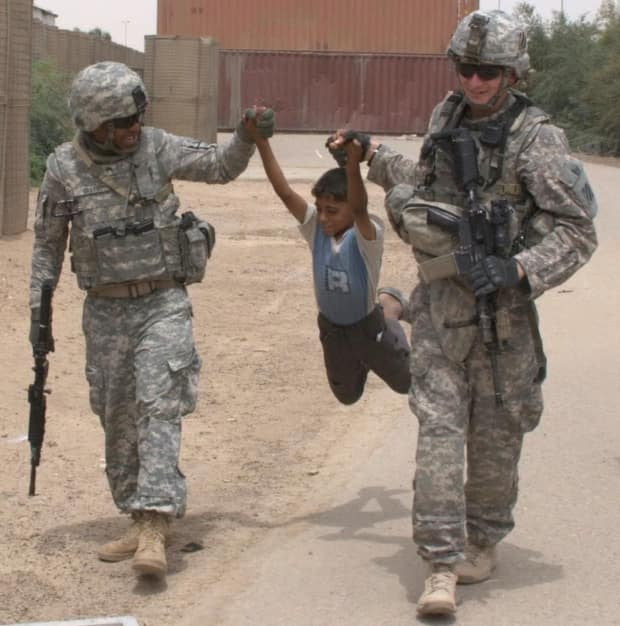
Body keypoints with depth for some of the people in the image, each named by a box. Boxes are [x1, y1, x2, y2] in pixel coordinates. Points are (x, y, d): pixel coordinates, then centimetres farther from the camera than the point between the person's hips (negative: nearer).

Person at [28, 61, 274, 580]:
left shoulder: (157, 148, -5)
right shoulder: (64, 169, -3)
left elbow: (221, 167, 2)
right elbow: (48, 245, 6)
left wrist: (248, 137, -18)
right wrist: (38, 310, 4)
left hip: (163, 303, -2)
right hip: (105, 310, 2)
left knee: (158, 407, -15)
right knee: (118, 420, 8)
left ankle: (154, 527, -21)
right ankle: (140, 521, 21)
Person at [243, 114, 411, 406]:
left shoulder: (367, 235, -30)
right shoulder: (315, 228, -19)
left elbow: (360, 208, -52)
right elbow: (285, 192, -30)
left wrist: (353, 166, -72)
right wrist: (261, 142, -40)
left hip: (367, 325, -3)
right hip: (331, 327, 3)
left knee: (406, 383, 20)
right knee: (347, 396, 23)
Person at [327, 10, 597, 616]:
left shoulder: (536, 140, -11)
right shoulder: (446, 118, 6)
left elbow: (578, 229, -13)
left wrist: (517, 268, -25)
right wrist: (373, 156, 28)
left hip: (500, 307, -3)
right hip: (439, 300, 4)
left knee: (495, 433, 10)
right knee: (438, 427, -5)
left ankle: (484, 539, 32)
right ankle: (441, 565, -5)